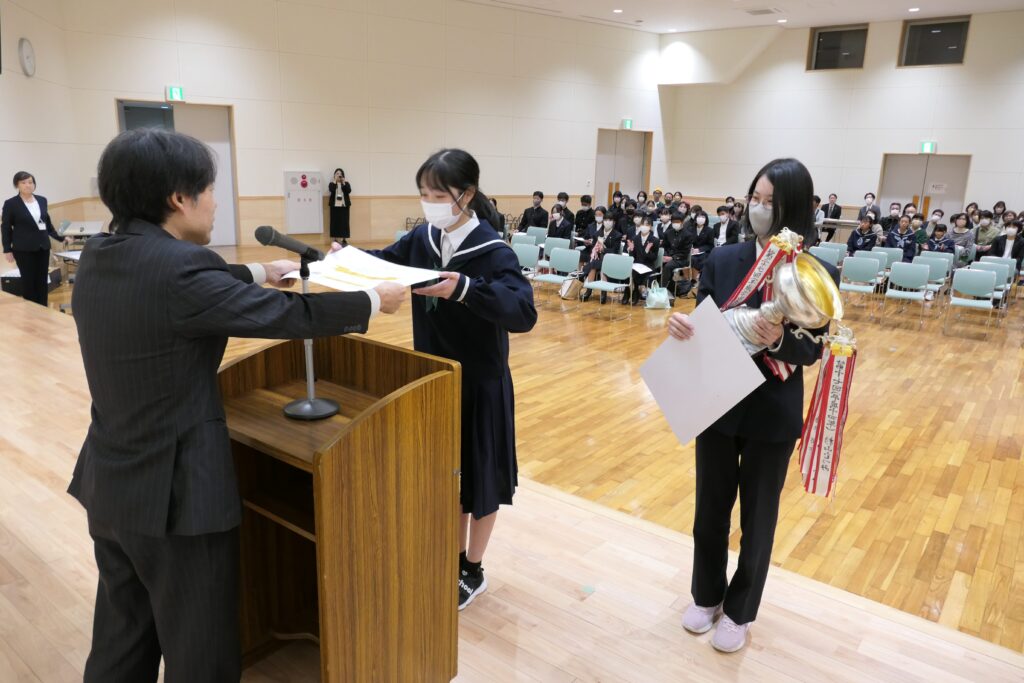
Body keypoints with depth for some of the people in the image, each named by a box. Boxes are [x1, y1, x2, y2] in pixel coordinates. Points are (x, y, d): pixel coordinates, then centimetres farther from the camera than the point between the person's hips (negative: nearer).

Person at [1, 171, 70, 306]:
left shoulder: (42, 200, 7)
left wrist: (60, 238, 13)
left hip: (43, 247, 4)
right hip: (24, 249, -4)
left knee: (43, 281, 7)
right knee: (28, 281, 2)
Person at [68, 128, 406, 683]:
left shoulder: (97, 258, 1)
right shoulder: (178, 266, -24)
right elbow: (287, 315, -17)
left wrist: (260, 273, 25)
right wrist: (373, 300, -3)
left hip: (110, 483, 9)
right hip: (175, 490, -8)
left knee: (122, 637, 24)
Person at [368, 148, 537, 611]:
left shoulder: (493, 252, -21)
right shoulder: (421, 239, -2)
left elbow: (524, 313, -33)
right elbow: (383, 263, 12)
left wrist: (465, 289, -47)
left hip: (479, 384, -6)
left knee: (477, 476, 11)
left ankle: (473, 571, 32)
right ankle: (455, 559, 40)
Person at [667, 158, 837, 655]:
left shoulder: (818, 274, -11)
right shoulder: (722, 260, -4)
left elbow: (813, 350, -10)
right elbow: (703, 328, -1)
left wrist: (779, 340, -31)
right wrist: (681, 328, -24)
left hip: (773, 414, -2)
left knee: (757, 517, 15)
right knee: (710, 507, 18)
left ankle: (740, 611, 37)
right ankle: (707, 595, 41)